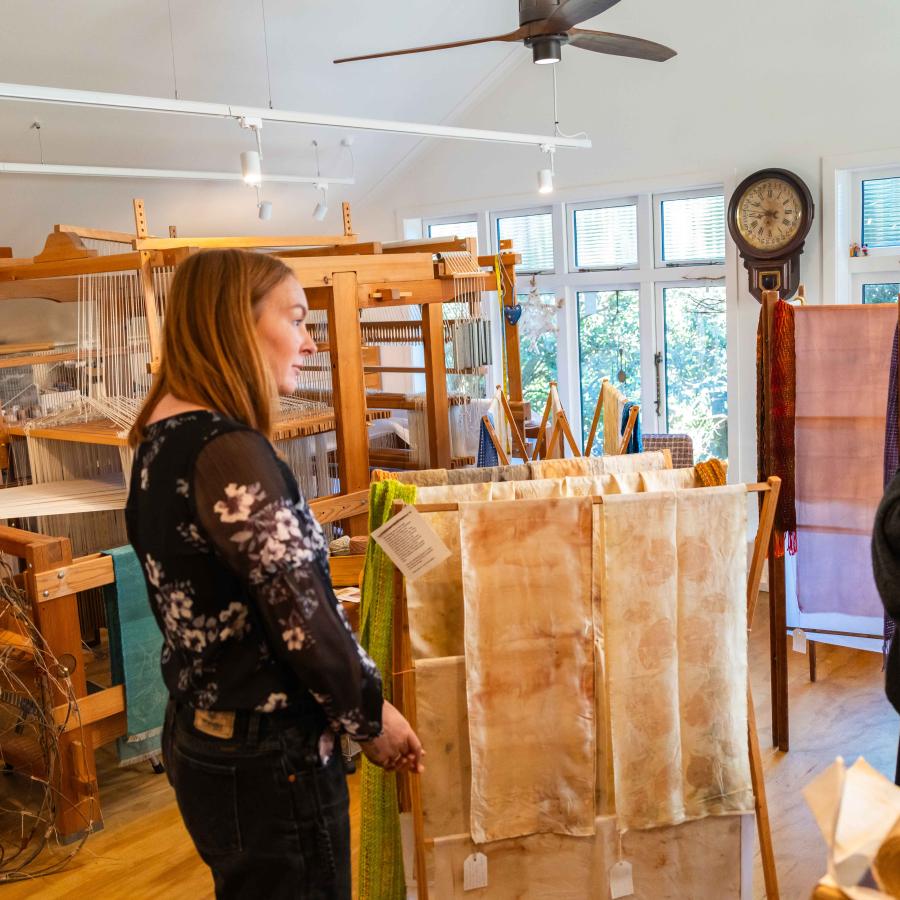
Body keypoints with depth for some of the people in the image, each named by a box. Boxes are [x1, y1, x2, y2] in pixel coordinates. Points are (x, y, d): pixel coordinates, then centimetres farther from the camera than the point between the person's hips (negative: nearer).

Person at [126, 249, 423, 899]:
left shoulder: (162, 439, 5)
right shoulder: (228, 450, -23)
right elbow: (300, 613, -23)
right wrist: (371, 714, -8)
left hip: (200, 740, 9)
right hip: (269, 763, -9)